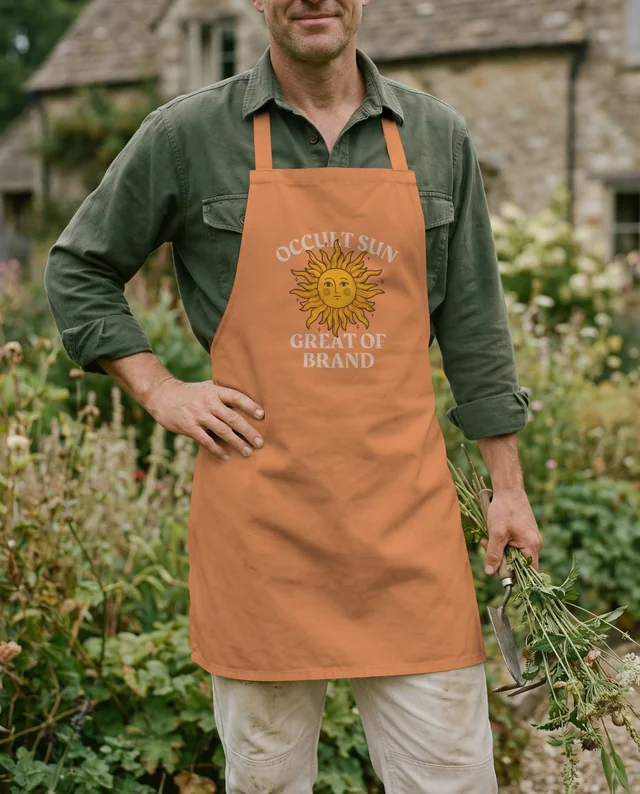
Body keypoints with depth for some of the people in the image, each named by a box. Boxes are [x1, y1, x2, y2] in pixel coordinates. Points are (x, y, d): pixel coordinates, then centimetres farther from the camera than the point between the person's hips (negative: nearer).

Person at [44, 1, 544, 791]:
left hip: (408, 510, 2)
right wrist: (162, 392, 0)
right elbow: (77, 271, 11)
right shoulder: (186, 133, 1)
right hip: (257, 511, -1)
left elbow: (472, 326, 11)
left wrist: (507, 487, 9)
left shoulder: (438, 136, 8)